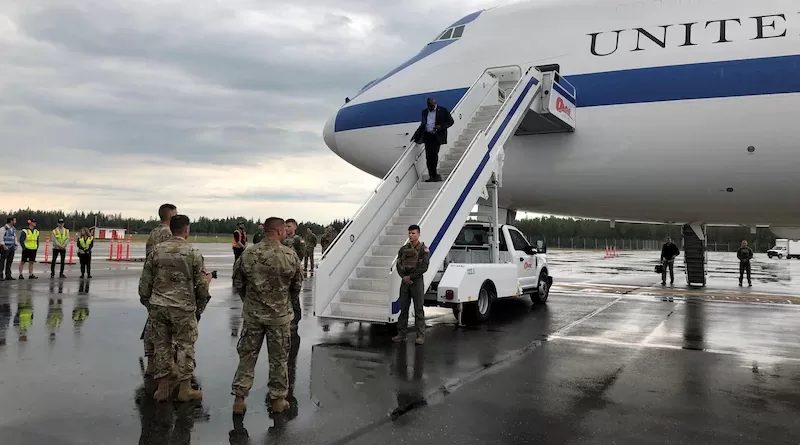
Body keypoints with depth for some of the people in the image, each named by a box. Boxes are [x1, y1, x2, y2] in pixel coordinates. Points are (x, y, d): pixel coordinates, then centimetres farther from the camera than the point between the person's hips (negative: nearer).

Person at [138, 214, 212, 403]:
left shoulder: (157, 250, 1)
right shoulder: (193, 253, -8)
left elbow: (145, 281, 5)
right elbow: (201, 284, -6)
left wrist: (147, 302, 17)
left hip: (158, 306, 3)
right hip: (183, 309, -3)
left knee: (161, 346, 11)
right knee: (185, 347, 8)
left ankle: (162, 388, 18)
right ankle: (185, 389, 13)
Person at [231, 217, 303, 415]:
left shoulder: (248, 255, -7)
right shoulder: (290, 256, -11)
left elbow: (238, 283, 2)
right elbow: (297, 285, 0)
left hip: (252, 314, 2)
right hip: (279, 316, -1)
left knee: (247, 356, 12)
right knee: (279, 358, 12)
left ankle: (239, 399, 16)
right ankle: (278, 399, 22)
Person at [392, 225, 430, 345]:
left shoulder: (423, 249, -4)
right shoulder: (403, 249, 11)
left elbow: (424, 267, -12)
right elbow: (399, 265, 8)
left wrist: (410, 277, -13)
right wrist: (404, 277, -9)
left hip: (417, 281, -5)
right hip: (405, 281, 5)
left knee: (418, 309, -1)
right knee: (403, 308, 8)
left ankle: (420, 335, 4)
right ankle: (401, 334, 14)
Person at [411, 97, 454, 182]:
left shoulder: (443, 110, 1)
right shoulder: (424, 112, 15)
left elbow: (451, 121, 2)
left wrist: (441, 126, -14)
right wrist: (416, 136, 15)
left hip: (436, 137, -5)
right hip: (427, 136, 5)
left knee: (434, 154, -13)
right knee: (428, 156, 1)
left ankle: (434, 175, -2)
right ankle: (432, 176, 6)